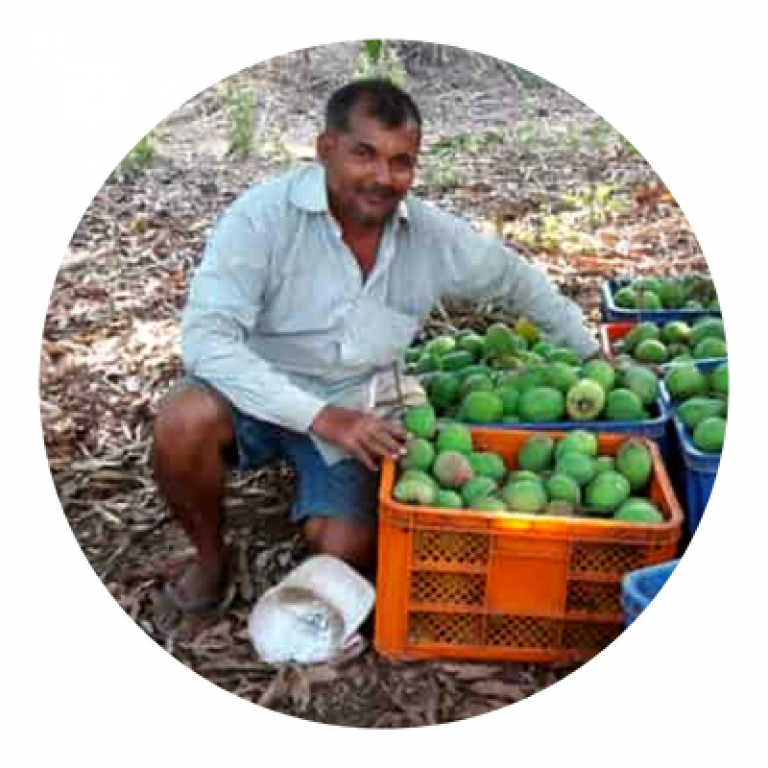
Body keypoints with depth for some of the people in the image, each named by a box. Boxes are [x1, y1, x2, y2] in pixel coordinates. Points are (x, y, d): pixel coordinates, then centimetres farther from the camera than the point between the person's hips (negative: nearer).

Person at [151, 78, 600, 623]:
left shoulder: (433, 235, -10)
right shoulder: (263, 215, -23)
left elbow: (517, 280, 8)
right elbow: (207, 339, -30)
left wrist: (591, 355, 13)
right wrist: (322, 416, -38)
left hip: (354, 411, 2)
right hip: (259, 394, -2)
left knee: (347, 553, -18)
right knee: (183, 424, -33)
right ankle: (211, 555, -2)